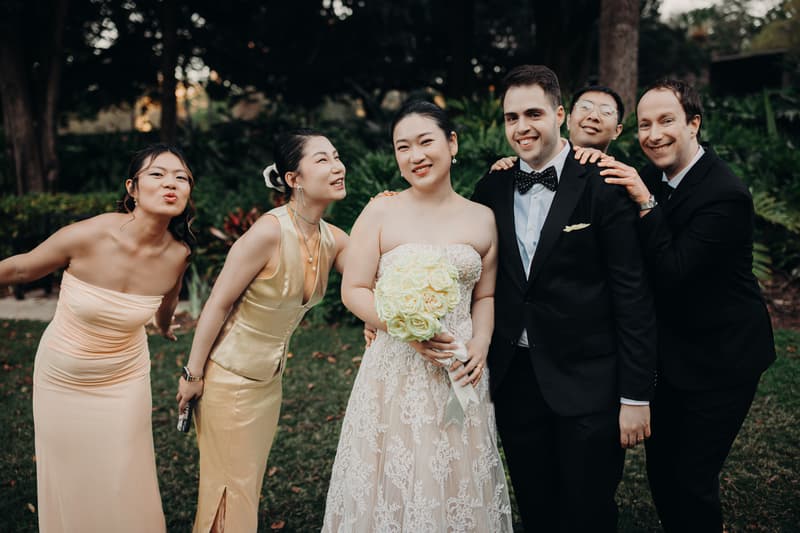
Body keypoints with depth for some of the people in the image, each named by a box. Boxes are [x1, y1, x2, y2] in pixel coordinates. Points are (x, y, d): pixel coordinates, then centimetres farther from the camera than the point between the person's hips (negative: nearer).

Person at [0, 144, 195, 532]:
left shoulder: (177, 256, -17)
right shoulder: (86, 236, -27)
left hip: (122, 381, 1)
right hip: (60, 379, -1)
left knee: (123, 486, 10)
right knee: (69, 483, 16)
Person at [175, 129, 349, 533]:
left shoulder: (333, 240, -5)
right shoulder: (270, 232, -25)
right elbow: (217, 304, -19)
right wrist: (192, 374, -13)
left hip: (270, 380, 7)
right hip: (229, 377, -7)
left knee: (250, 482, 21)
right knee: (231, 487, 8)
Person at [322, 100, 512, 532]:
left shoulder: (482, 219, 5)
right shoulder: (380, 213, -3)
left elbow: (485, 295, 12)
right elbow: (354, 291, -4)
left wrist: (481, 343, -6)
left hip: (460, 375, 2)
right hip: (394, 374, -2)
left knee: (458, 485, 11)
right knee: (393, 487, 7)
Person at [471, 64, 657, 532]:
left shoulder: (603, 186, -9)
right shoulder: (491, 189, 4)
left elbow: (633, 295, -10)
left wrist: (636, 396, -11)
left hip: (587, 384, -4)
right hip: (514, 381, 4)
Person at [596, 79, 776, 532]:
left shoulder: (726, 195, -23)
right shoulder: (653, 178, 1)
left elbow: (672, 273, -26)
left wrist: (646, 203, -31)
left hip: (720, 362, -7)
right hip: (673, 354, 7)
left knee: (692, 479, -1)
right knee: (660, 470, 16)